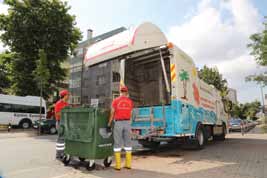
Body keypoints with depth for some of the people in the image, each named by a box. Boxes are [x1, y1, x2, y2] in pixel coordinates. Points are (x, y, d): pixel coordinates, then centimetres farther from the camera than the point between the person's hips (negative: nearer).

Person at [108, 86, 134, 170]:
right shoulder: (130, 101, 3)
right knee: (127, 143, 10)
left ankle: (118, 165, 7)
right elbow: (130, 113, 7)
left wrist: (109, 124, 4)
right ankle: (128, 164, 14)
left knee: (117, 143, 4)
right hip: (127, 123, 2)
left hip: (118, 123, -2)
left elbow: (112, 113, -4)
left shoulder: (115, 101, -3)